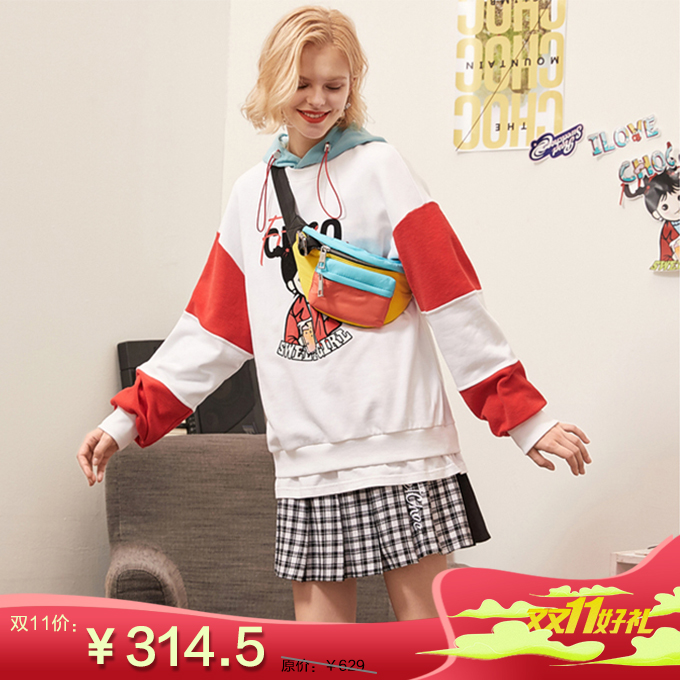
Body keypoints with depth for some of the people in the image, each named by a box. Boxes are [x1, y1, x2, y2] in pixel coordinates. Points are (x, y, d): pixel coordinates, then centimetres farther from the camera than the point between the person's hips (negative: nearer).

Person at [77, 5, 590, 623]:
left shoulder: (377, 167, 1)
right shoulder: (251, 194, 16)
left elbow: (453, 300, -4)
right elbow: (214, 326, 19)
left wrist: (524, 416, -9)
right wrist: (129, 418, 13)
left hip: (397, 440, -4)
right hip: (304, 454, 4)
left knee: (424, 621, -4)